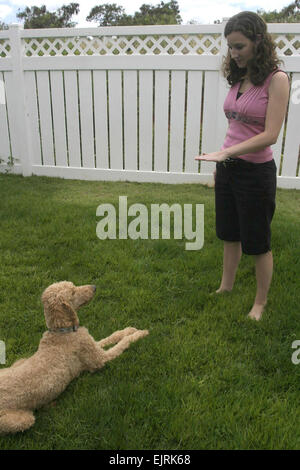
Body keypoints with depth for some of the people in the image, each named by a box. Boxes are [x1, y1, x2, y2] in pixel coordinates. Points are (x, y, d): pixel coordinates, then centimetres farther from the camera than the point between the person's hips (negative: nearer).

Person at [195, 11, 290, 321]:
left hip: (256, 172, -7)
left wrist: (227, 152, -26)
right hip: (228, 168, 7)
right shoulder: (239, 78, 8)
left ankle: (260, 302, 27)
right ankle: (226, 286, 40)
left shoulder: (276, 80, -13)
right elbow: (235, 126, 12)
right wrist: (221, 162, 12)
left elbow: (270, 135, -20)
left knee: (257, 242, 7)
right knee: (229, 234, 20)